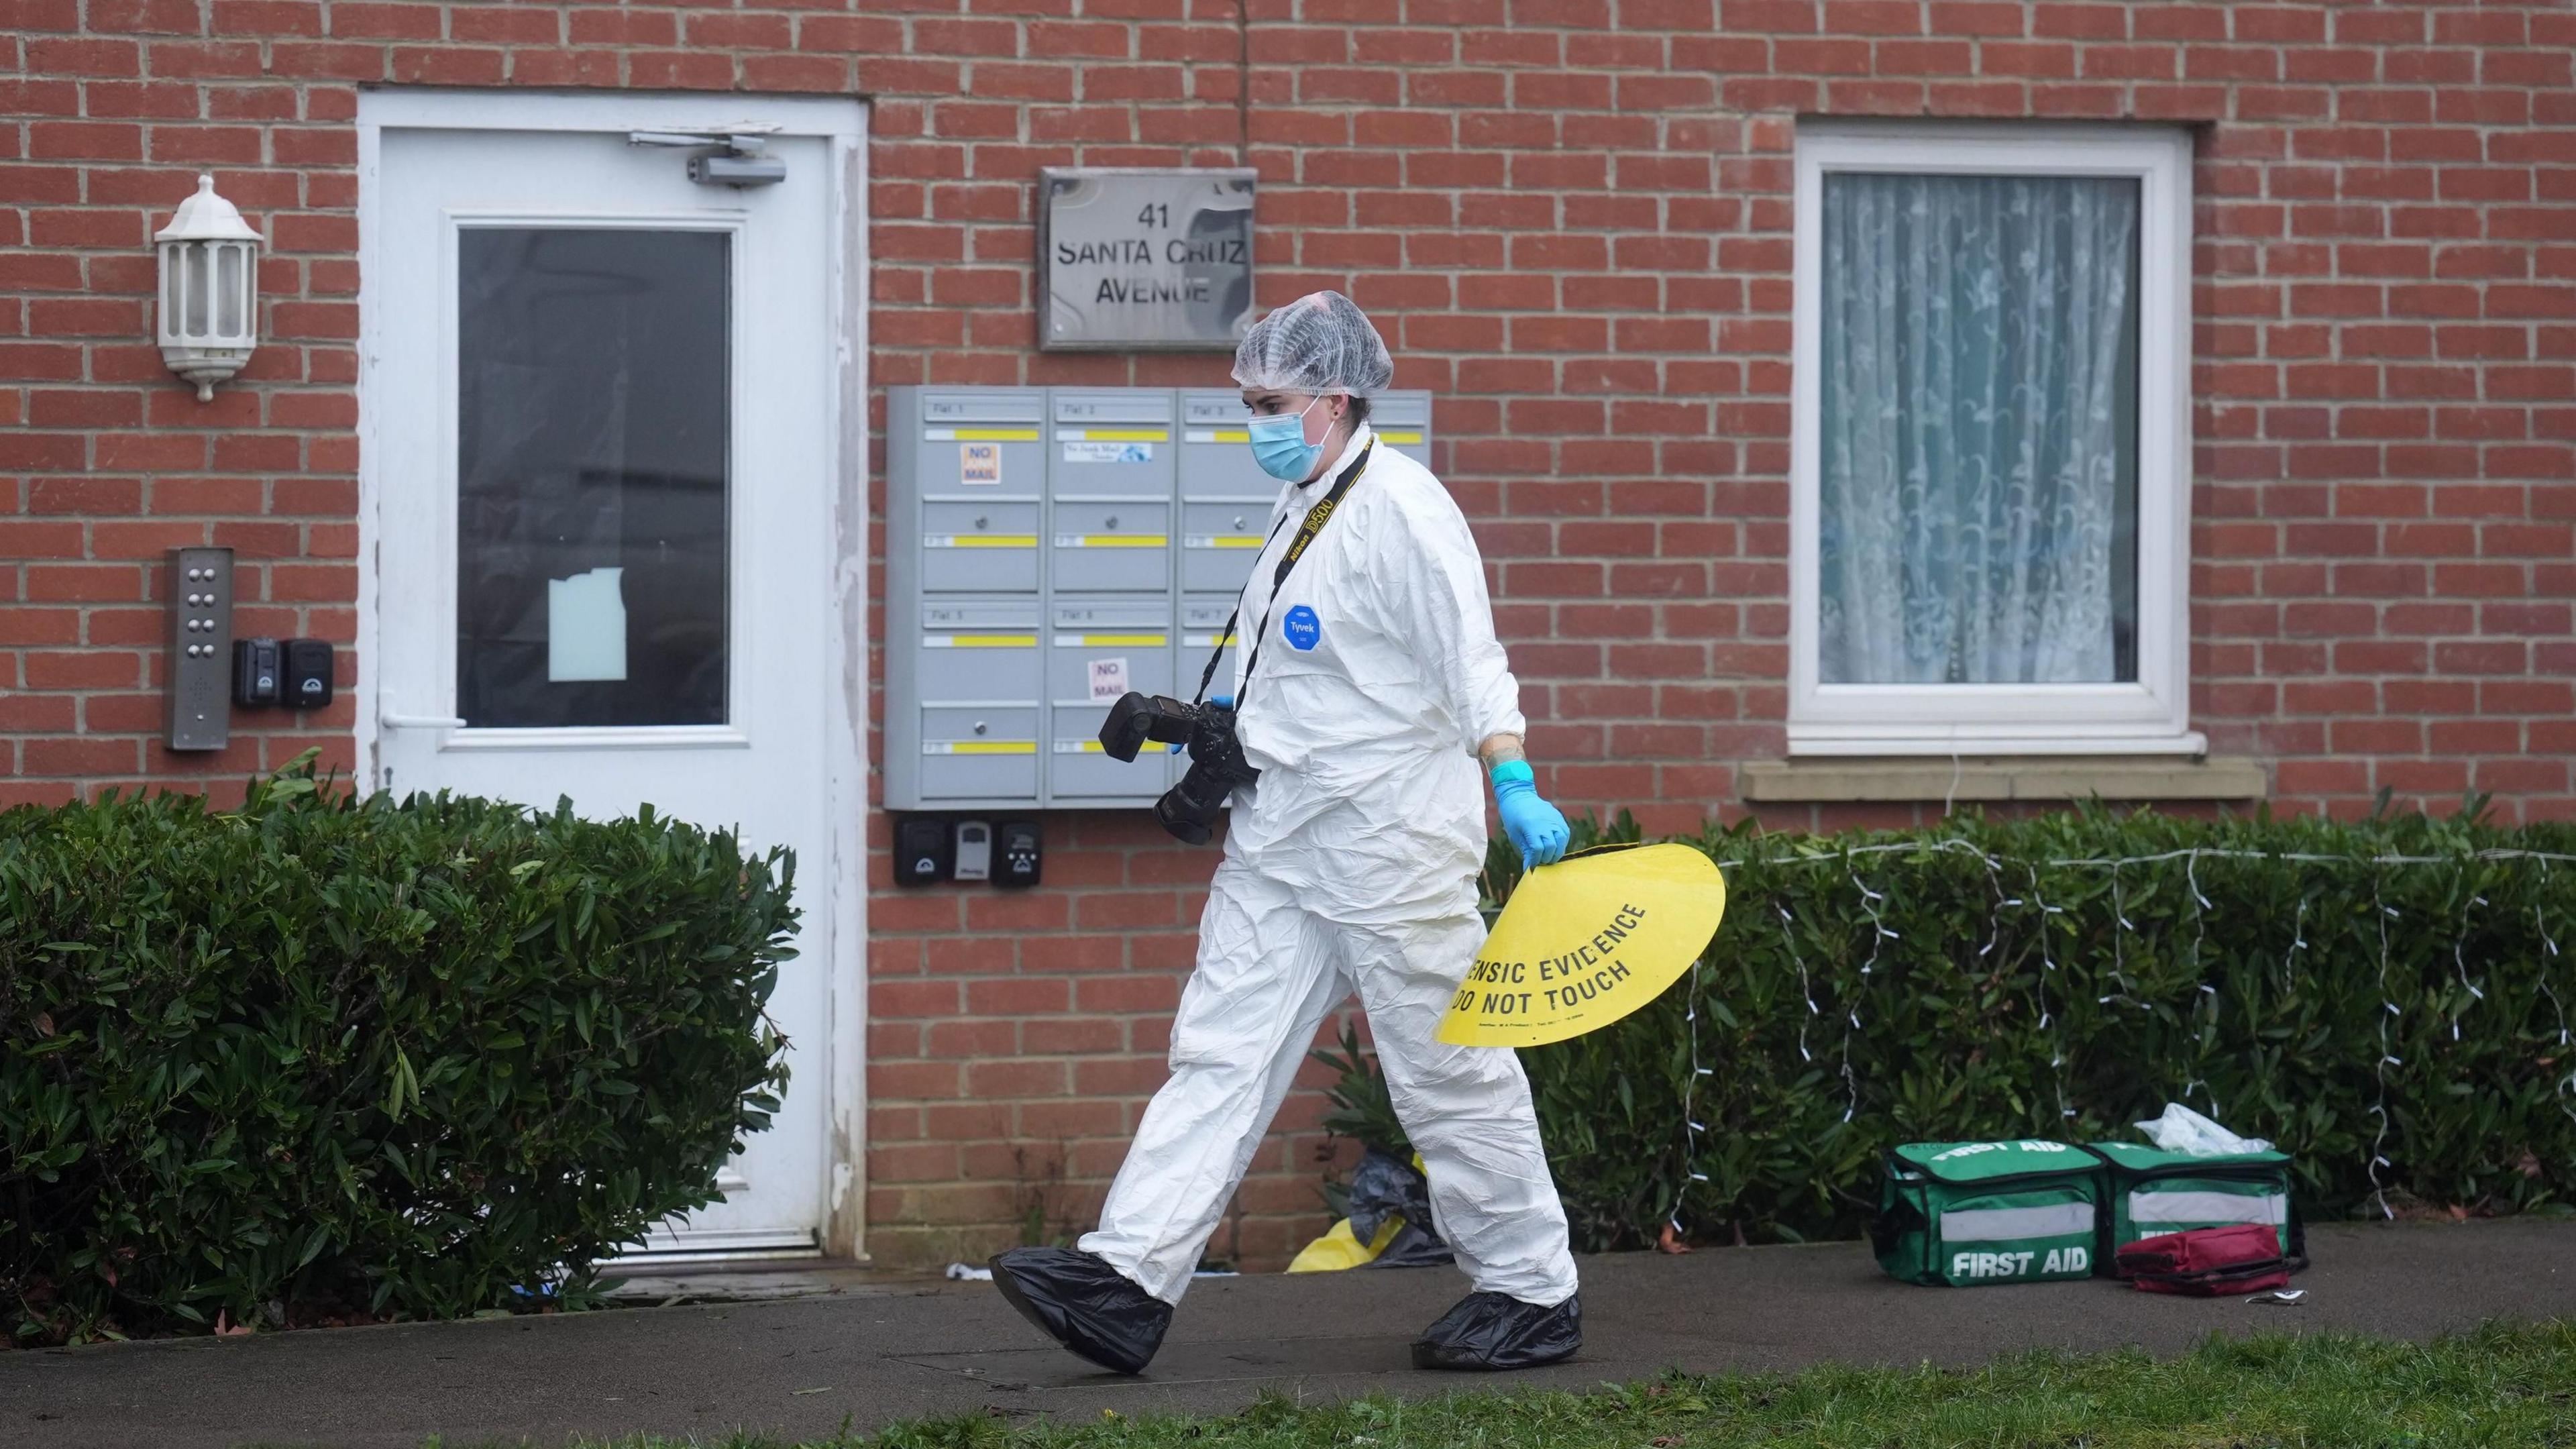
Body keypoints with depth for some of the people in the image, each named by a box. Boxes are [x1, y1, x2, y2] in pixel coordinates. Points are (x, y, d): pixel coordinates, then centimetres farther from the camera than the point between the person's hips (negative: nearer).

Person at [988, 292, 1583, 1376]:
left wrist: (1514, 784, -31)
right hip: (1280, 833, 9)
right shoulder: (1302, 506, 15)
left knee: (1448, 1064, 0)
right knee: (1223, 1047, 1)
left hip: (1390, 836, -9)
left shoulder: (1401, 508, -14)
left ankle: (1533, 1293, 13)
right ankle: (1127, 1282, -5)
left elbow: (1468, 658, -21)